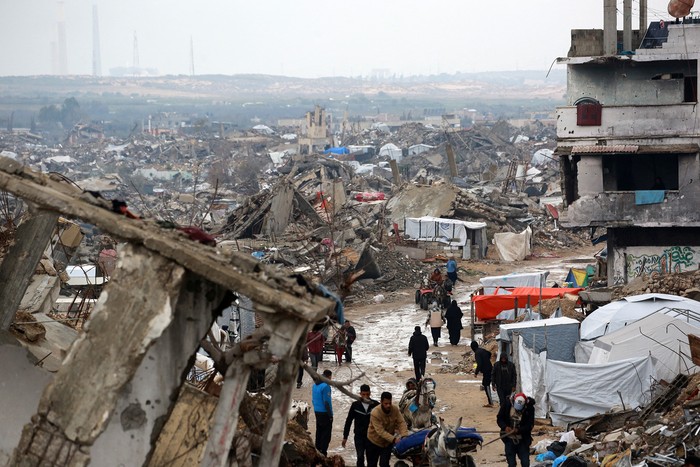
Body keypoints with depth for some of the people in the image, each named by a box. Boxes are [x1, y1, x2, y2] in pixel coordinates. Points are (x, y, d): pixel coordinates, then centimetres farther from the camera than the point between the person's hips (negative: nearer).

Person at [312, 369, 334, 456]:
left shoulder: (315, 385, 9)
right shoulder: (326, 386, -17)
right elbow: (327, 402, -19)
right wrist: (330, 415, -14)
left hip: (317, 412, 8)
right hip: (325, 413, -8)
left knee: (319, 432, 16)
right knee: (326, 433, -3)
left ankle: (317, 449, 21)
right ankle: (323, 451, -6)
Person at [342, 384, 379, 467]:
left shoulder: (376, 405, -5)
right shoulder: (355, 405, -2)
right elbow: (348, 421, 4)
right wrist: (345, 437, 5)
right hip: (359, 436, 0)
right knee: (360, 457, -7)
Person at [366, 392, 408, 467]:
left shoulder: (395, 409, -15)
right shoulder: (375, 413, -29)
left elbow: (401, 422, -18)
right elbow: (381, 431, -34)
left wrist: (404, 436, -36)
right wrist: (394, 439, -43)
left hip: (388, 443, 2)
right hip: (374, 442, -2)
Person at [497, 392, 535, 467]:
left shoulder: (529, 408, -15)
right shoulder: (507, 404, -12)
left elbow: (530, 425, -11)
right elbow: (499, 419, -1)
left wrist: (518, 430, -27)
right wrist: (505, 427, -21)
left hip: (523, 440, -1)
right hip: (509, 439, 1)